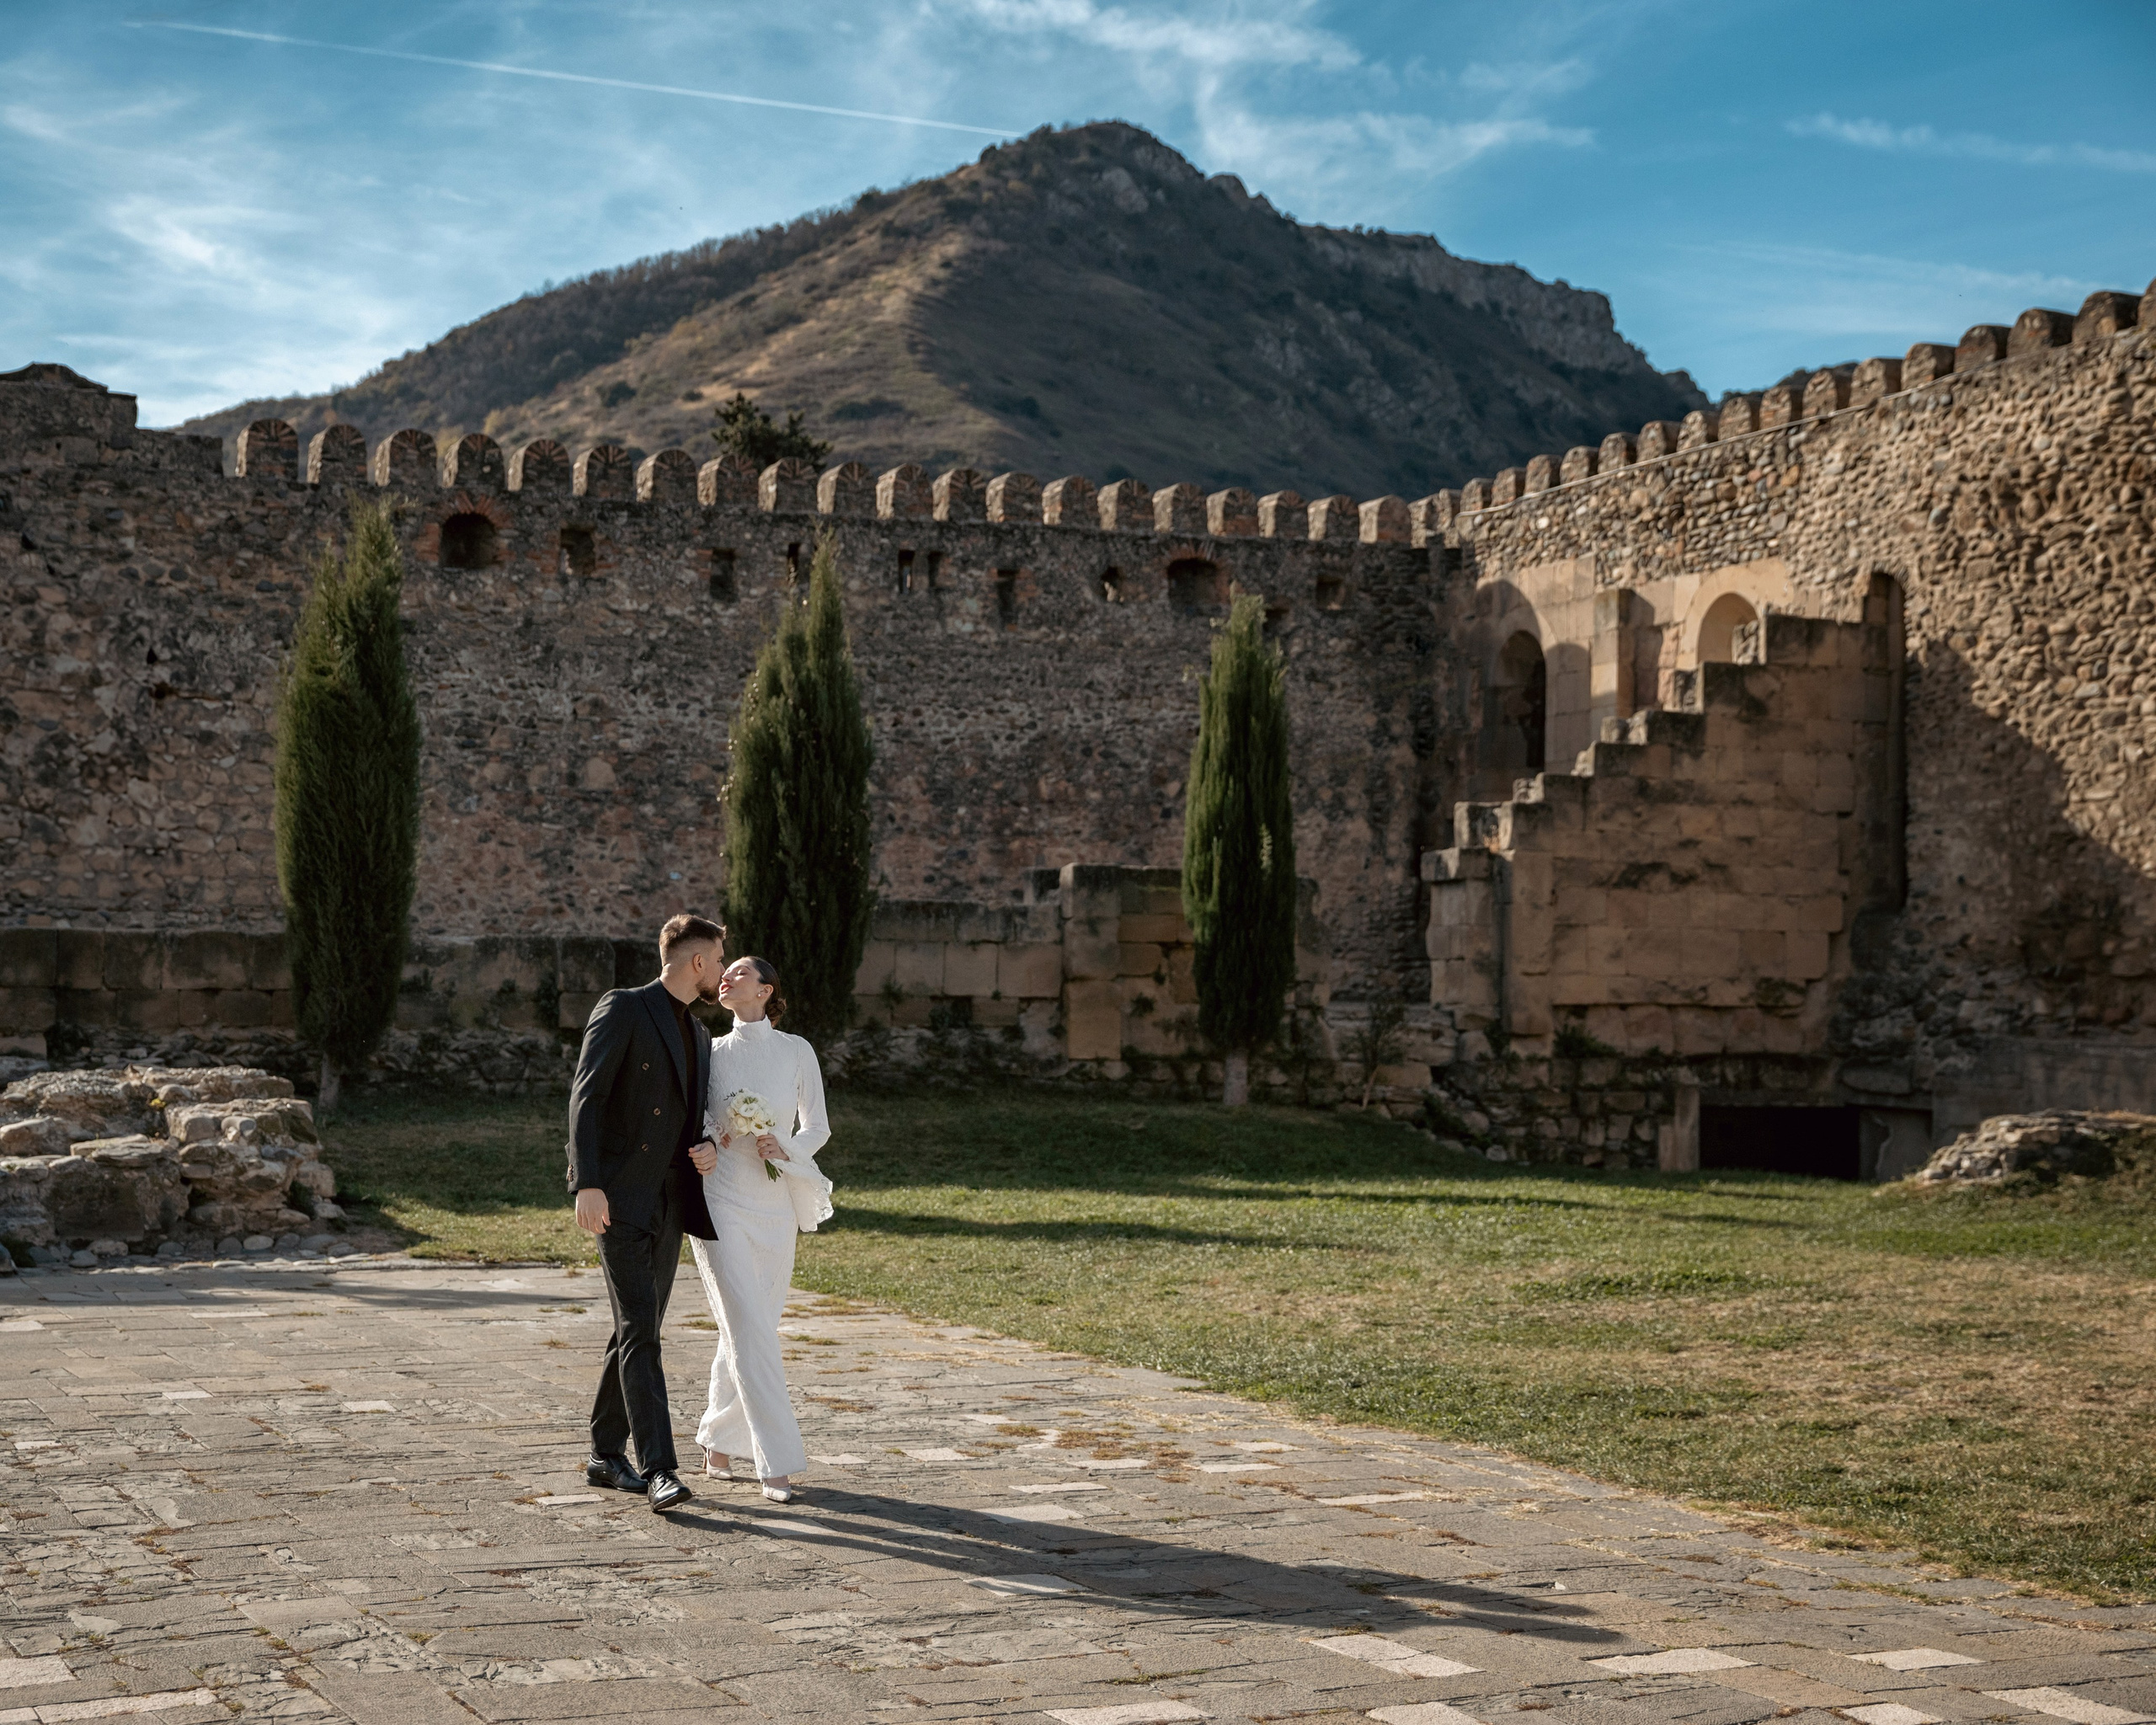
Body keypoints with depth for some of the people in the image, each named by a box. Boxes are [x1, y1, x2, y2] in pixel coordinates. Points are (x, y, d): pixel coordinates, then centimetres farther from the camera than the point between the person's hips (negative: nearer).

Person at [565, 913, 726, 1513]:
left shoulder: (700, 1036, 18)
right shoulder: (622, 1009, -7)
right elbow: (586, 1097, -14)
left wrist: (711, 1150, 1)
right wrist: (587, 1184, -24)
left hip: (669, 1205, 8)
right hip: (619, 1199, -8)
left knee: (638, 1330, 11)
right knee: (640, 1330, -14)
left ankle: (605, 1454, 22)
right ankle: (660, 1469, -19)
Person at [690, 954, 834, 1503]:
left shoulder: (796, 1052, 5)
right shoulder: (710, 1053, 6)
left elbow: (818, 1127, 6)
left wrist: (787, 1149, -14)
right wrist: (708, 1136, -8)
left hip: (775, 1208, 2)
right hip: (723, 1204, -2)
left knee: (746, 1330, 10)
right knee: (749, 1331, -11)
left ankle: (718, 1442, 28)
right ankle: (777, 1463, -12)